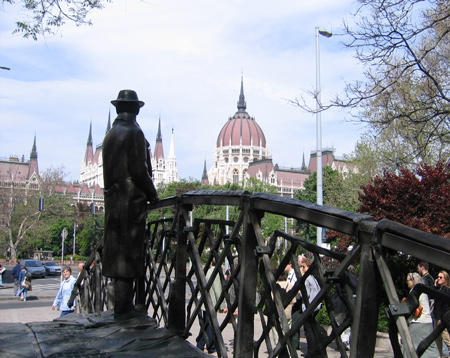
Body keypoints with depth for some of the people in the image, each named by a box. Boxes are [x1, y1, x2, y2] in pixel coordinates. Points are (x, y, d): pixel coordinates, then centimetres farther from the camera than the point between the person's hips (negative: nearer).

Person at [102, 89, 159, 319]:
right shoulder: (133, 133, -10)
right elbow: (138, 170, -16)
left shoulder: (110, 134, 15)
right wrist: (152, 194, -3)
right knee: (128, 252, -4)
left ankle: (122, 306, 21)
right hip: (131, 199, -8)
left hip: (114, 200, 8)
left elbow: (110, 170, 15)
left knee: (118, 252, 12)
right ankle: (123, 309, 2)